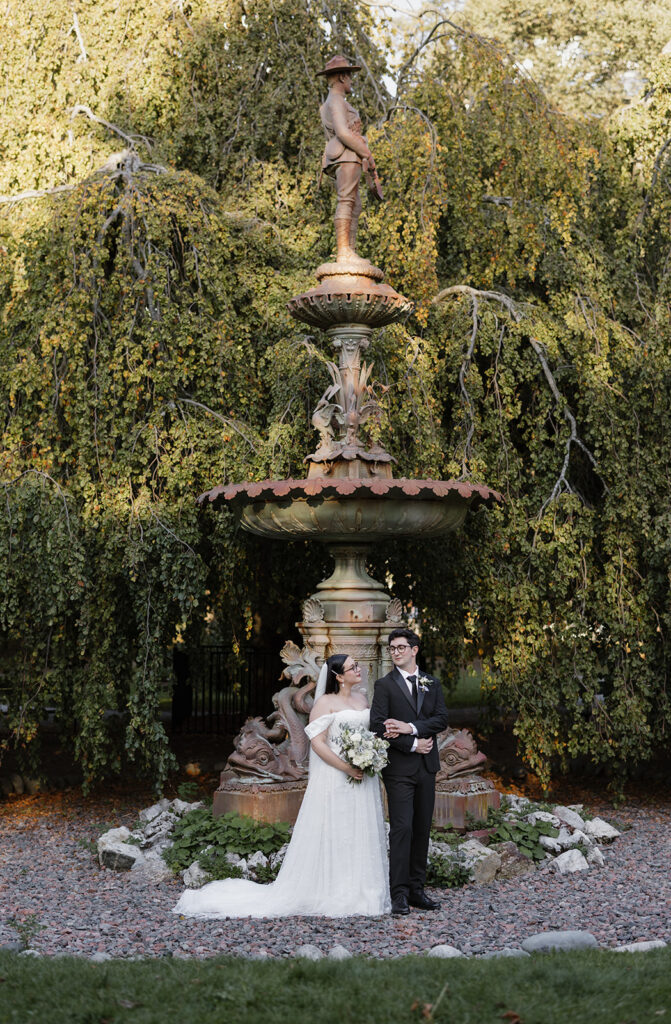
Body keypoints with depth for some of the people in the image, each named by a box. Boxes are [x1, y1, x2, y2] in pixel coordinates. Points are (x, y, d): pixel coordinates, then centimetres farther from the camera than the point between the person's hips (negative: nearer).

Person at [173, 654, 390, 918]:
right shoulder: (325, 702, -6)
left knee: (361, 835, 9)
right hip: (334, 779, -6)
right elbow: (316, 741, -13)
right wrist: (345, 767, -19)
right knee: (331, 834, -4)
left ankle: (360, 893, 18)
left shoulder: (362, 699, 14)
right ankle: (332, 895, 3)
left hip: (363, 777, 7)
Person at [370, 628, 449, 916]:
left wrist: (410, 727, -15)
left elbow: (442, 719, -1)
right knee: (402, 829, -8)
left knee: (422, 829, 7)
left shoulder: (432, 684, 12)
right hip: (399, 767, -4)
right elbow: (378, 726, -9)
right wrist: (412, 744, -13)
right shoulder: (384, 685, 1)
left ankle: (416, 889, 14)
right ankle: (399, 894, -5)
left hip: (426, 767, 4)